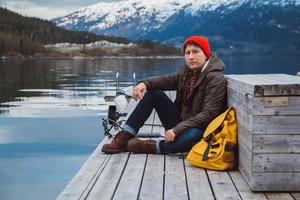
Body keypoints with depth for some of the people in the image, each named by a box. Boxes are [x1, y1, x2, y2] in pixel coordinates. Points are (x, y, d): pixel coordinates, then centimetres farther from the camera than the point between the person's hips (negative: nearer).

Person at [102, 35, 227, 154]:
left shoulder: (216, 80, -18)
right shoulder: (187, 71, 7)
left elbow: (208, 114, -26)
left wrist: (177, 129, -31)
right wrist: (145, 83, -22)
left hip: (197, 129, -7)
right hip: (179, 123, 7)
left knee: (192, 136, -43)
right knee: (153, 92, -3)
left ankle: (153, 147, -20)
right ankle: (125, 137, -8)